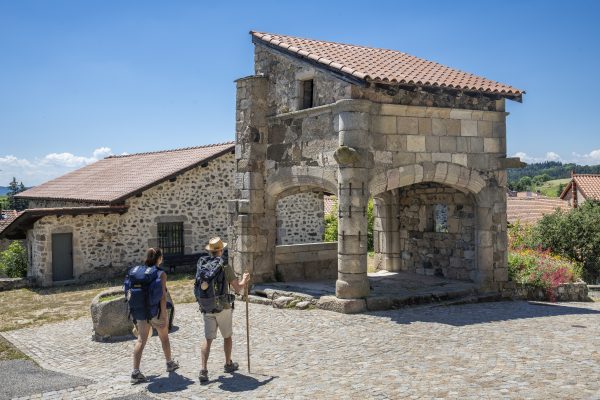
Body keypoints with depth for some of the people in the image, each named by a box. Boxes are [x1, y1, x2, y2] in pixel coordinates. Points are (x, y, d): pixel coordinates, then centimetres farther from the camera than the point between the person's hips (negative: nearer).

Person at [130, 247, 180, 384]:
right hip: (156, 310, -4)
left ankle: (135, 371, -13)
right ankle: (170, 363, 36)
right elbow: (162, 295, -17)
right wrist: (164, 314, -16)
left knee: (141, 340, -1)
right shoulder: (161, 273, -10)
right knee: (164, 338, 17)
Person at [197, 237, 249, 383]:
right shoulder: (225, 266, -12)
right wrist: (244, 280, 12)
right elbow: (237, 288, -7)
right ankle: (228, 364, 32)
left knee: (208, 339, 5)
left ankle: (203, 370, -7)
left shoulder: (201, 265, 2)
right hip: (223, 307, -3)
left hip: (206, 308, 3)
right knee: (227, 336, 17)